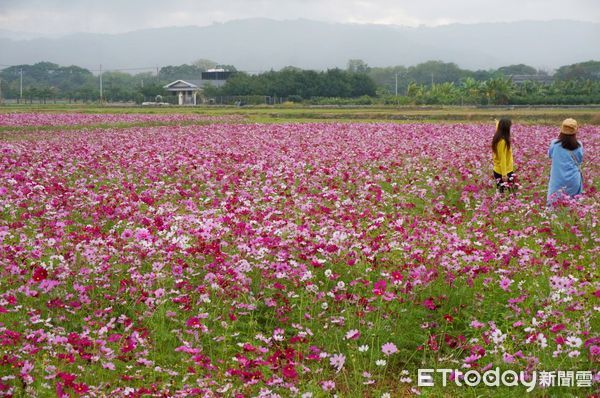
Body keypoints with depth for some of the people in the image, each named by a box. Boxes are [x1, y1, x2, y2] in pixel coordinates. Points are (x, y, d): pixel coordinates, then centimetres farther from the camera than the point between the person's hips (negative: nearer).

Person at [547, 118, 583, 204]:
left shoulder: (555, 144, -7)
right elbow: (580, 161, 8)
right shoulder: (578, 146, -6)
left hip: (557, 180, 0)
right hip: (573, 180, 0)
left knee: (553, 202, 6)